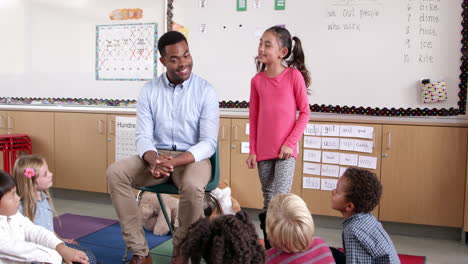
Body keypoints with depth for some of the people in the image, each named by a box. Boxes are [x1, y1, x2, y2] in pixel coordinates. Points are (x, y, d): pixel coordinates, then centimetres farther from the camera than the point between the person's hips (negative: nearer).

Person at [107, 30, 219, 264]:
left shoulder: (205, 91, -8)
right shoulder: (149, 90, 1)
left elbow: (209, 143, -14)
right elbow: (143, 136, -5)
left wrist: (174, 161, -30)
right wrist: (154, 161, -28)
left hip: (193, 157, -3)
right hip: (157, 155, 3)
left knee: (192, 186, -37)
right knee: (115, 172, -22)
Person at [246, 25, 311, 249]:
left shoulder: (294, 75, -7)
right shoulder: (257, 80, 3)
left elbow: (305, 112, -4)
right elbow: (253, 118, 8)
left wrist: (290, 143, -10)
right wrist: (252, 151, 7)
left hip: (285, 151, -3)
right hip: (263, 151, 4)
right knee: (268, 202, 13)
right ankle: (269, 248, 26)